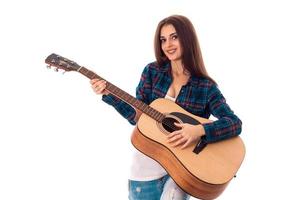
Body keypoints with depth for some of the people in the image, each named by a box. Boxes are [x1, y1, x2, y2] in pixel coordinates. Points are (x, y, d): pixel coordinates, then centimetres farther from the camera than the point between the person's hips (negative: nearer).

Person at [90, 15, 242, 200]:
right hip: (148, 164, 2)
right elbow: (138, 116, 1)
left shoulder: (206, 87, -7)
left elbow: (235, 124, -12)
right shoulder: (152, 71, -1)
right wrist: (109, 94, -10)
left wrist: (199, 130, -26)